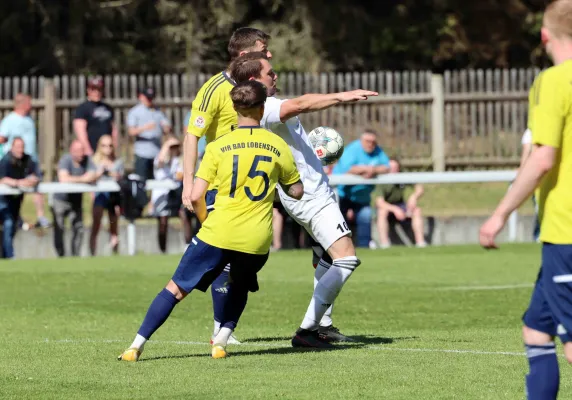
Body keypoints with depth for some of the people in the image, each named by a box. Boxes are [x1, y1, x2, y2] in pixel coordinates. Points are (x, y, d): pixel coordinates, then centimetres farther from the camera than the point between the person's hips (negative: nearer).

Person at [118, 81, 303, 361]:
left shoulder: (218, 147, 1)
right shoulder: (277, 145, 5)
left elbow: (195, 196, -4)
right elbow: (296, 191, 14)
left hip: (218, 233, -2)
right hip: (257, 240, 2)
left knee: (176, 289, 6)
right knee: (240, 286, 30)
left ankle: (136, 346, -1)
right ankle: (221, 341, 13)